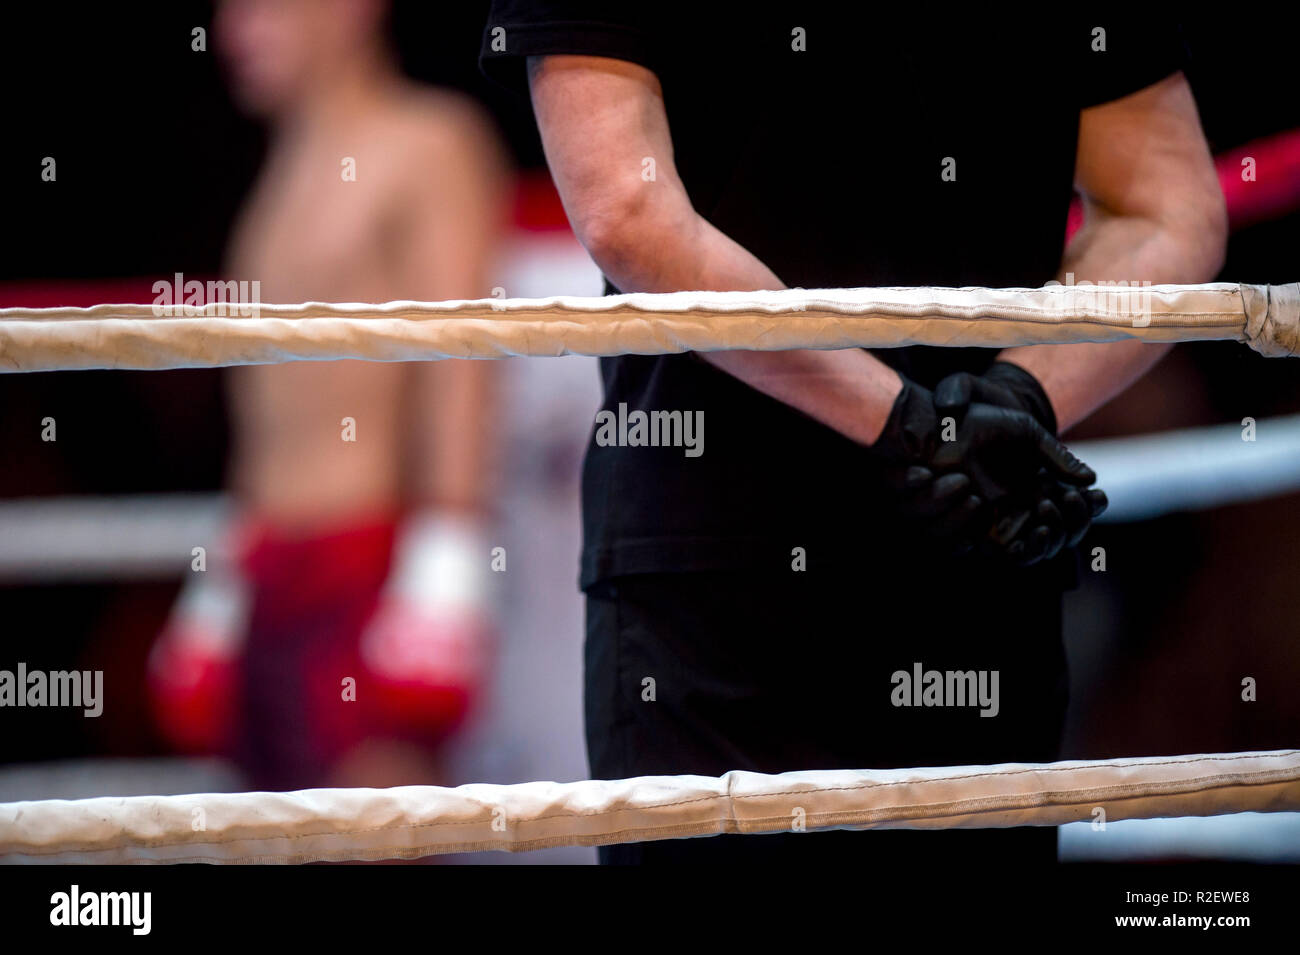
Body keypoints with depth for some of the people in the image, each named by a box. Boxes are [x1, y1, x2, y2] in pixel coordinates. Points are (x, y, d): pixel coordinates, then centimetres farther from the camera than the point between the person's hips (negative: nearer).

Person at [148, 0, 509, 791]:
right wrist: (227, 584, 22)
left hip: (365, 564, -8)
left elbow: (460, 356, -12)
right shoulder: (289, 170, 20)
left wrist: (446, 568, -19)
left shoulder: (428, 147, -4)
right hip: (273, 576, 8)